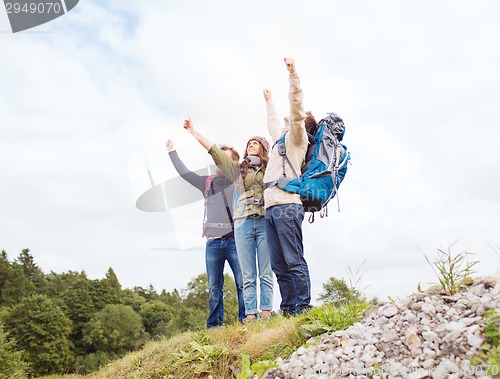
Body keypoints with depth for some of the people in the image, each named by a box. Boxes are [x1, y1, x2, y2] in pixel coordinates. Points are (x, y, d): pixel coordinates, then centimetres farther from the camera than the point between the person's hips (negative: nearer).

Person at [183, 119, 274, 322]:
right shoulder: (238, 170, 19)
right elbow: (214, 150, 18)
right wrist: (194, 132, 18)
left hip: (265, 221, -2)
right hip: (243, 222, 2)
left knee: (266, 273, -2)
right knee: (248, 275, 0)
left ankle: (266, 313, 0)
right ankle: (250, 316, 1)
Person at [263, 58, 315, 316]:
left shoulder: (297, 137, 10)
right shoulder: (283, 138, 31)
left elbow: (296, 107, -6)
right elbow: (273, 124, 51)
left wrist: (293, 75, -9)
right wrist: (269, 102, 63)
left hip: (286, 205, -8)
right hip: (271, 208, 8)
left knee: (294, 261, -10)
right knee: (279, 265, 4)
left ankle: (303, 308, -7)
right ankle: (288, 309, 6)